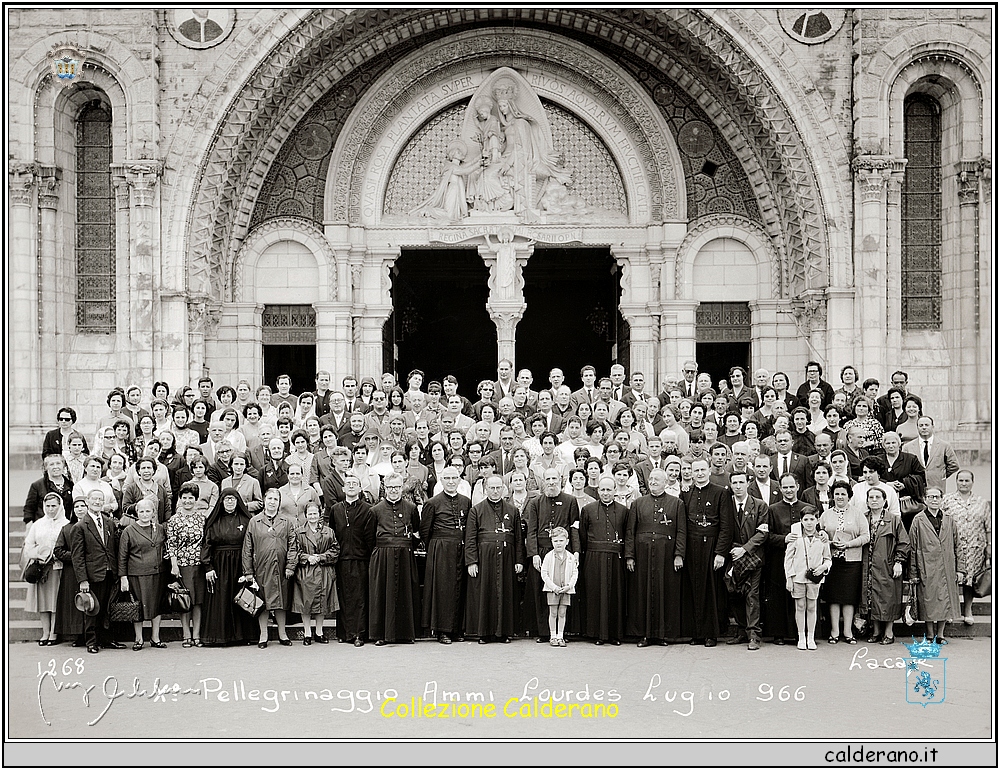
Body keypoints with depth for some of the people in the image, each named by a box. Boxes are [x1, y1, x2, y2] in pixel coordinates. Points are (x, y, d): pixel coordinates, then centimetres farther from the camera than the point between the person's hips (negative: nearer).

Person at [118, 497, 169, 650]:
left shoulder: (160, 529, 9)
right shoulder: (129, 531, -2)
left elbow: (165, 547, 26)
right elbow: (122, 557, -1)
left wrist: (166, 555, 4)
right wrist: (123, 577, -6)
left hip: (157, 574, 3)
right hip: (137, 574, -3)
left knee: (157, 605, 7)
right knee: (138, 607, 2)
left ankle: (155, 638, 17)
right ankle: (138, 639, 14)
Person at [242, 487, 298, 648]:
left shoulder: (287, 523, 9)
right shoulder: (254, 522, 5)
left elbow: (292, 546, 6)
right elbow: (247, 548, 4)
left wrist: (290, 566, -4)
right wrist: (248, 571, -1)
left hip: (281, 570, 1)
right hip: (261, 569, -1)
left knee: (281, 603, 7)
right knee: (262, 603, 3)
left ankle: (282, 634, 17)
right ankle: (263, 636, 12)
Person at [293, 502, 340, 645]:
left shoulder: (328, 532, 7)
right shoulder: (299, 532, 4)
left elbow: (335, 550, 3)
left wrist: (320, 557, -9)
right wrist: (307, 557, -13)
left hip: (324, 573, 1)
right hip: (305, 573, -1)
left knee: (322, 602, 5)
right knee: (306, 603, -1)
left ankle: (319, 633, 16)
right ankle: (307, 634, 8)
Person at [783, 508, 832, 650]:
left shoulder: (822, 539, 3)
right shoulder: (795, 537, -1)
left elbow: (828, 559, 11)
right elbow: (788, 558, 2)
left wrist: (823, 567, -11)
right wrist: (789, 578, -2)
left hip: (814, 578, 1)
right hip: (798, 577, -1)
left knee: (811, 607, 6)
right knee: (800, 607, 5)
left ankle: (811, 638, 15)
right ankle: (801, 637, 13)